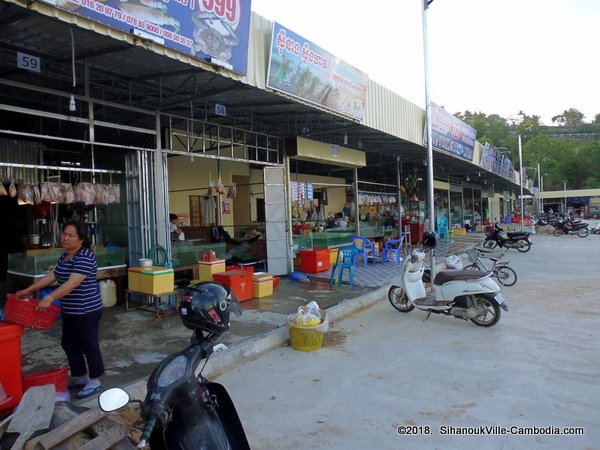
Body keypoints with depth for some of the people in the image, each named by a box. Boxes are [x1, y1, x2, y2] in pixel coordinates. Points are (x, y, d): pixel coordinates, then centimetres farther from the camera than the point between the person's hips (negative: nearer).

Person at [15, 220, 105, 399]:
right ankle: (80, 377, 33)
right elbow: (52, 275, 15)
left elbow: (73, 283, -28)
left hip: (87, 311, -10)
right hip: (70, 311, 10)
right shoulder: (65, 256, 10)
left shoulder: (85, 257, -21)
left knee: (89, 344, 2)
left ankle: (94, 381, 17)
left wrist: (49, 298, -33)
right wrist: (29, 289, 11)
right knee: (69, 344, 17)